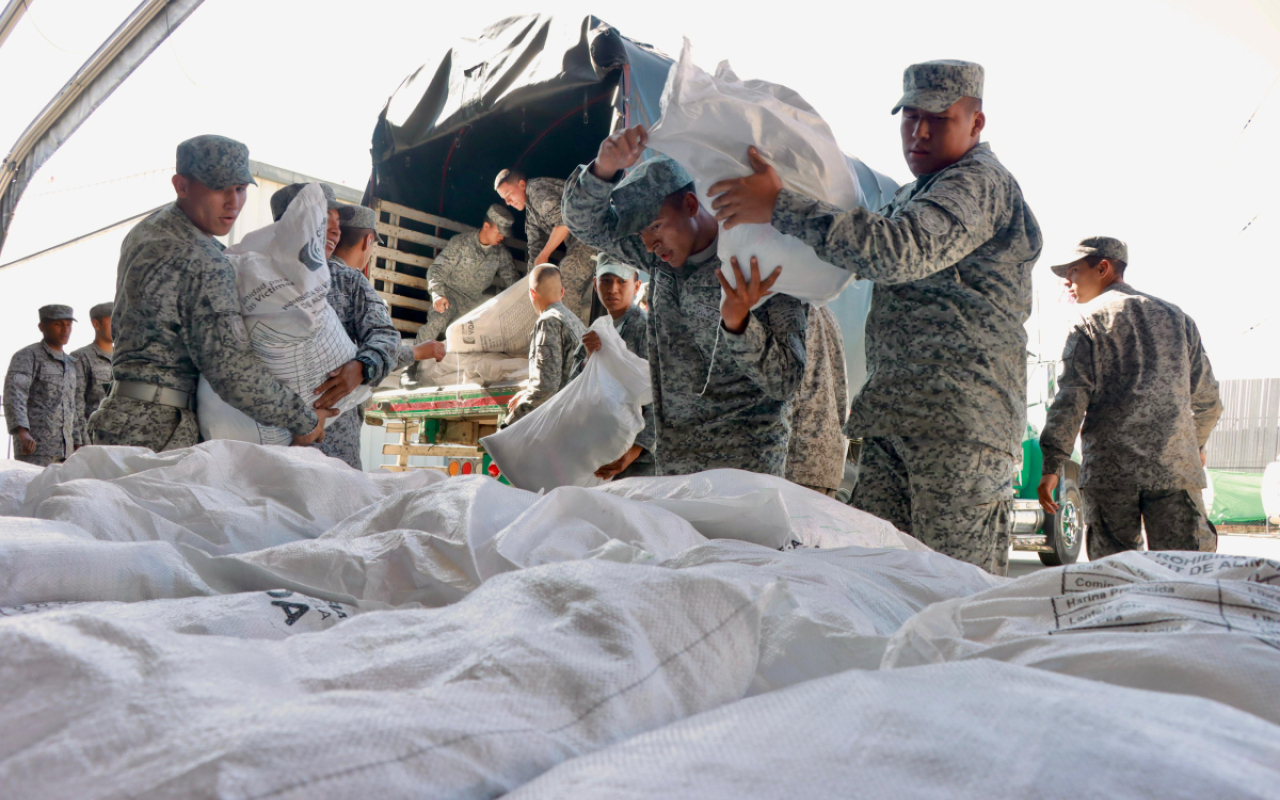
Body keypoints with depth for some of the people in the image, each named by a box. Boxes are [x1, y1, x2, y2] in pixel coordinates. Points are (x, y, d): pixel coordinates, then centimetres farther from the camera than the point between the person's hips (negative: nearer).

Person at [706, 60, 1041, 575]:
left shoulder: (979, 183, -6)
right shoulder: (916, 193, 26)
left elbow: (901, 251, -24)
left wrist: (779, 207, -23)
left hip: (962, 418, -9)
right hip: (896, 417, 9)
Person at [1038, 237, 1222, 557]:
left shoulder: (1091, 320, 3)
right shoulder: (1175, 316, 18)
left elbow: (1072, 398, -7)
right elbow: (1207, 396, 22)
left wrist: (1052, 465, -6)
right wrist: (1197, 444, 39)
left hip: (1109, 469, -3)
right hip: (1174, 467, 3)